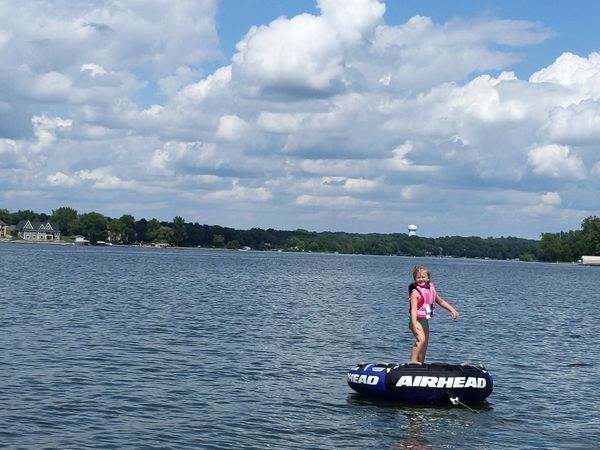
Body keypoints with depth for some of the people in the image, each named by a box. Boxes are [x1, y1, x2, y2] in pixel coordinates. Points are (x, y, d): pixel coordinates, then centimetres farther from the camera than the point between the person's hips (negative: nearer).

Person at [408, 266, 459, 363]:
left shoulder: (431, 289, 7)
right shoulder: (415, 292, -15)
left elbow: (441, 301, 22)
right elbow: (413, 309, -24)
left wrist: (452, 310, 14)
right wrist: (414, 325, -34)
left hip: (425, 320, 8)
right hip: (417, 320, -8)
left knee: (425, 344, 12)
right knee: (421, 339, -27)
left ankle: (421, 363, 21)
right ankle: (413, 361, -31)